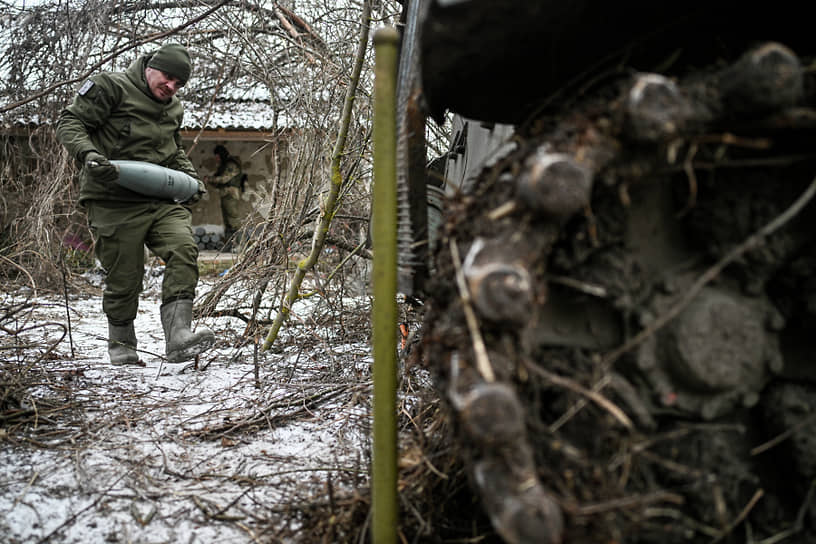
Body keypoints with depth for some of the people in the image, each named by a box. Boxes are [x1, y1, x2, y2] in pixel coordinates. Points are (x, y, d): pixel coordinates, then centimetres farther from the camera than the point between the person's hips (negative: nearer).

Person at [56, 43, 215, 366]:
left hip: (161, 200, 6)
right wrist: (88, 154, -24)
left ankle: (178, 337, -24)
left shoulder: (174, 108, 19)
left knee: (183, 250, -19)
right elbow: (69, 122, -6)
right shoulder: (111, 87, -3)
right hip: (115, 203, -5)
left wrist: (189, 176, 19)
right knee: (124, 275, -1)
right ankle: (121, 344, 22)